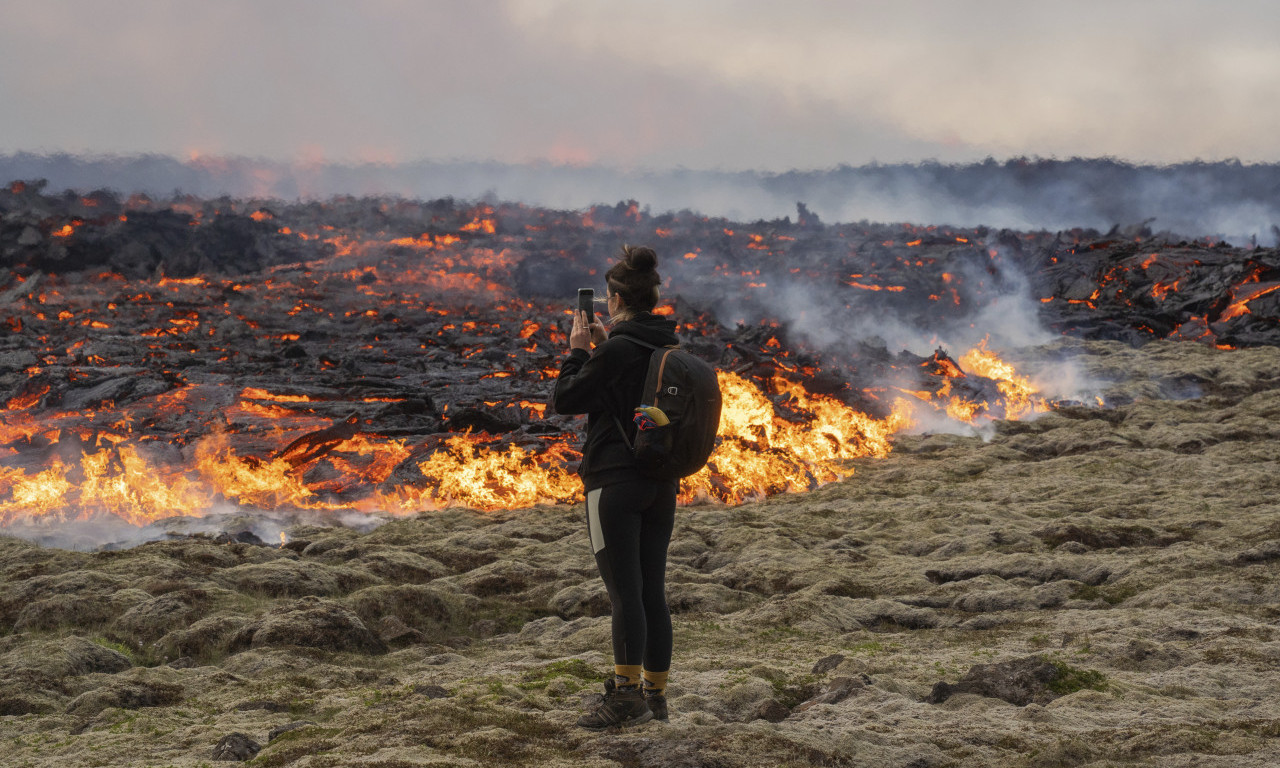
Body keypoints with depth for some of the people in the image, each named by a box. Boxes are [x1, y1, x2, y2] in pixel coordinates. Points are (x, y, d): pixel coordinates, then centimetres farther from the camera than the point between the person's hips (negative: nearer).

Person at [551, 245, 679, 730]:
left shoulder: (616, 350, -16)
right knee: (653, 591, 10)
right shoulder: (671, 346, 7)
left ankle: (627, 694, -10)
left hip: (615, 482, -7)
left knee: (624, 590, -8)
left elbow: (565, 400, -8)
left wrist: (577, 350, 2)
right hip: (662, 483, 7)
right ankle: (655, 694, 14)